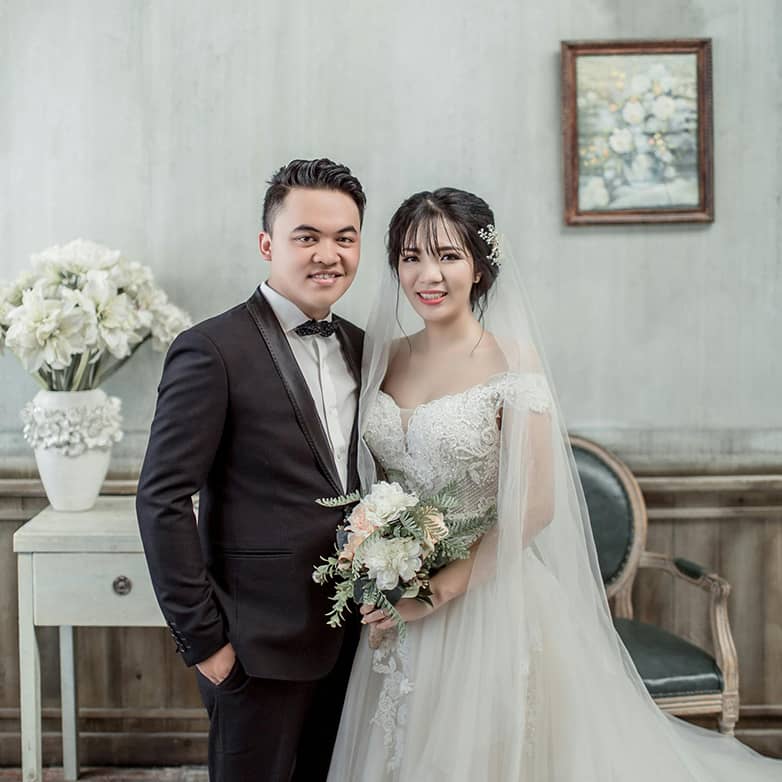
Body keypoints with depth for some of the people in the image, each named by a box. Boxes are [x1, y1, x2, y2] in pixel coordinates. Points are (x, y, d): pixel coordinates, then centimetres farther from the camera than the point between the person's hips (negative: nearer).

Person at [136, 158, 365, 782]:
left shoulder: (358, 345, 7)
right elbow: (162, 501, -15)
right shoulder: (213, 350, -15)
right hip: (261, 645, -6)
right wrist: (203, 638, -14)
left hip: (349, 636, 7)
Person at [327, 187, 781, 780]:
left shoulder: (512, 363, -13)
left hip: (488, 598, -5)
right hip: (396, 608, 5)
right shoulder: (384, 356, 3)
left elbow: (534, 507, -15)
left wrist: (438, 590, -17)